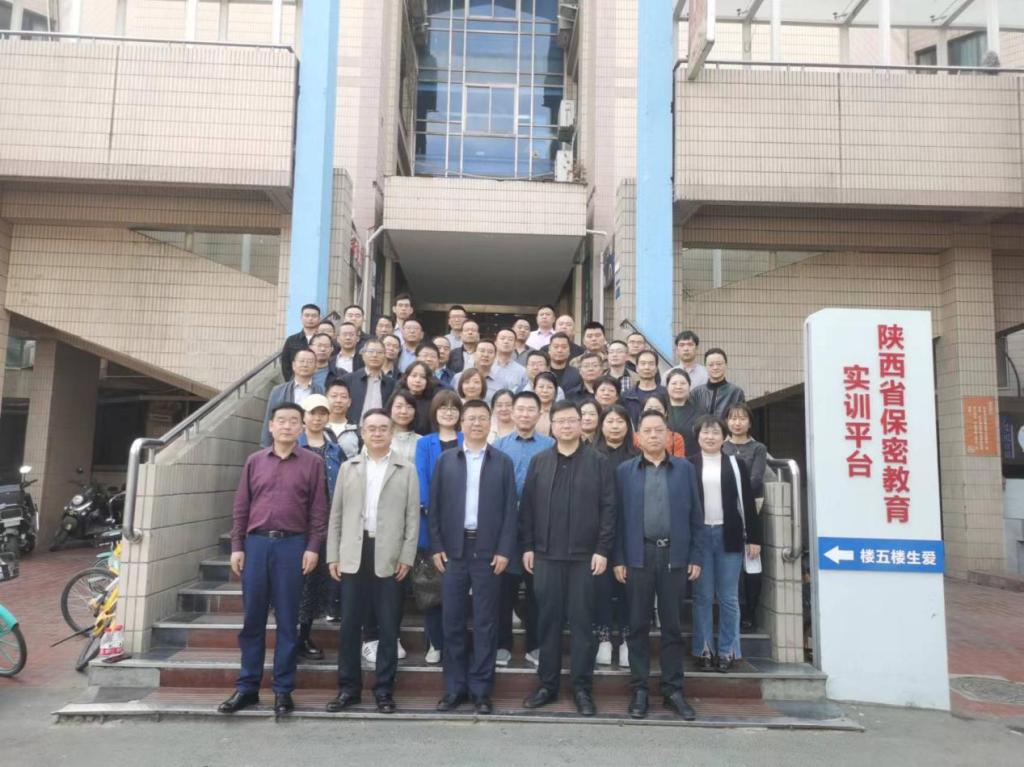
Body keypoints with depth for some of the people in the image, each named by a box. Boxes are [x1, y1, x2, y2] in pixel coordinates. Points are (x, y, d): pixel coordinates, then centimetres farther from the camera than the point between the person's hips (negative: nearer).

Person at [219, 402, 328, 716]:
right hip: (256, 543, 2)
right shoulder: (254, 461, 9)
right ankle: (247, 687, 19)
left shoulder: (312, 463, 2)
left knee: (287, 620, 4)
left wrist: (313, 548, -7)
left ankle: (283, 690, 14)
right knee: (252, 619, 8)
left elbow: (318, 510, 0)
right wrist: (237, 546, 3)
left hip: (293, 545, -2)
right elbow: (241, 507, 10)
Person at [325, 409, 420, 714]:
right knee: (349, 626, 7)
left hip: (390, 557, -2)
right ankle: (348, 688, 20)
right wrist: (333, 555, 3)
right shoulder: (348, 467, 11)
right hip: (354, 555, 2)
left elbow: (412, 517, 1)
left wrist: (407, 556, -6)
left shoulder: (407, 470, 5)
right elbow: (336, 514, 9)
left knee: (388, 628, 4)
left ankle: (384, 690, 16)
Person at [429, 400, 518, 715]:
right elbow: (435, 506, 5)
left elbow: (510, 509, 0)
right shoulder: (445, 460, 7)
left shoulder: (503, 462, 4)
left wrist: (504, 550, -7)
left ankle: (481, 689, 14)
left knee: (485, 622, 4)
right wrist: (436, 547, -2)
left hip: (489, 551, -1)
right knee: (452, 621, 6)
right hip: (453, 549, 1)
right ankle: (455, 687, 18)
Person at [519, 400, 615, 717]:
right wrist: (527, 546, 2)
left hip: (584, 555, -2)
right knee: (548, 620, 9)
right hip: (545, 554, 2)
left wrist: (603, 549, -8)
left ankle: (582, 687, 16)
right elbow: (527, 507, 7)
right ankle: (547, 683, 21)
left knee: (581, 621, 5)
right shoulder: (538, 462, 7)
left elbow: (608, 508, -2)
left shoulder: (598, 462, 1)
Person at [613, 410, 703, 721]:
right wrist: (618, 558, -3)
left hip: (675, 555, 1)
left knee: (672, 626, 8)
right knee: (638, 625, 6)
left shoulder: (685, 469, 6)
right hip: (638, 555, 0)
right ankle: (639, 690, 15)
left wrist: (696, 557, 0)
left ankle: (673, 690, 19)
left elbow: (696, 517, 6)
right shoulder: (625, 471, 4)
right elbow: (619, 517, 2)